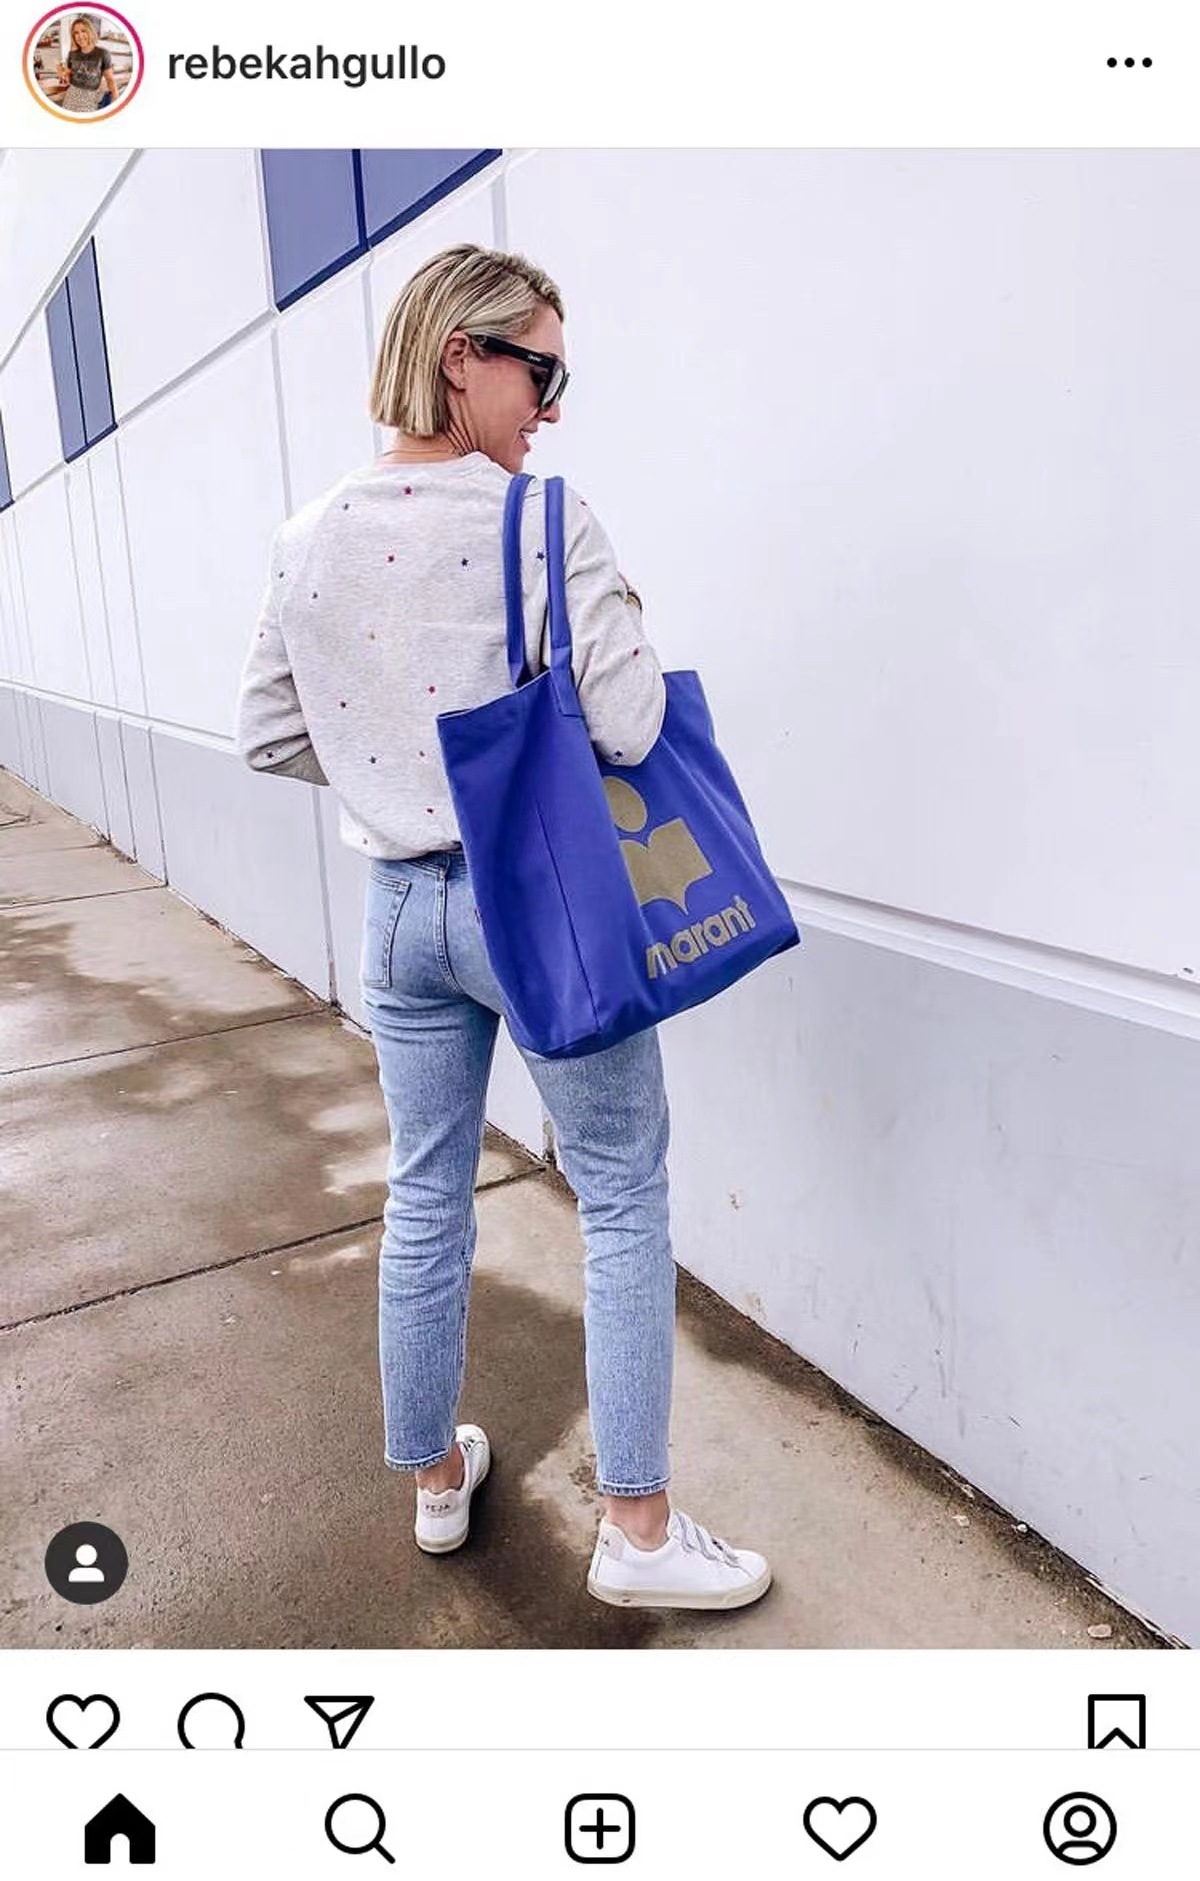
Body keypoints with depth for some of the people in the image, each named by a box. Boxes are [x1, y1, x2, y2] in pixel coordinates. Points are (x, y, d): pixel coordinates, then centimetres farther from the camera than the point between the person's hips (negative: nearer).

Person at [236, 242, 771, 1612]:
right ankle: (636, 1528, 18)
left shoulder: (308, 541, 4)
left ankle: (434, 1478, 37)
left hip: (399, 905, 6)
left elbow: (269, 736, 9)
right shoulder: (541, 519, -14)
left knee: (426, 1196, 18)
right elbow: (626, 722, -19)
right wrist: (621, 623, 1)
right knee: (623, 1195, 8)